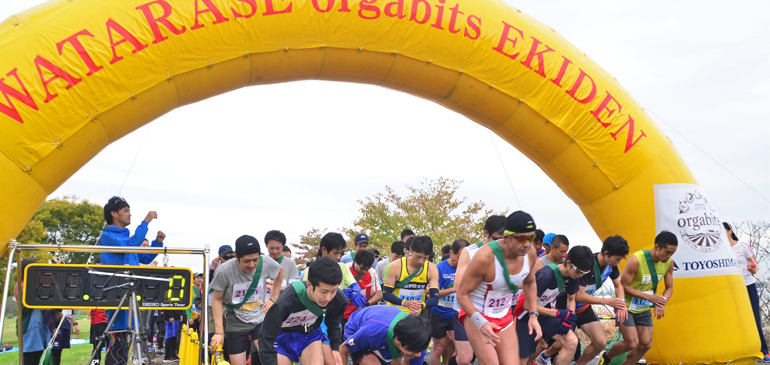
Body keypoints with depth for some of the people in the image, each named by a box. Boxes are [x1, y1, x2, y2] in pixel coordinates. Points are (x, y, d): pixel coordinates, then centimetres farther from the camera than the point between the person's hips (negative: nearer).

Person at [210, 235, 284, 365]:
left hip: (261, 319, 1)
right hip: (237, 323, -1)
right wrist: (219, 331, -12)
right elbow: (217, 300, -9)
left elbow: (280, 271, 10)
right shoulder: (225, 270, -22)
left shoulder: (266, 263, -16)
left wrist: (273, 298, 6)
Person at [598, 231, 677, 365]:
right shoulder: (636, 260, -28)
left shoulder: (669, 263, -9)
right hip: (626, 306, -6)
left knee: (645, 345, 2)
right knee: (632, 343, -11)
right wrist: (650, 297, -30)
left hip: (644, 308, 6)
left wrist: (662, 301, -21)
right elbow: (623, 286, -24)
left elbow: (669, 288, 2)